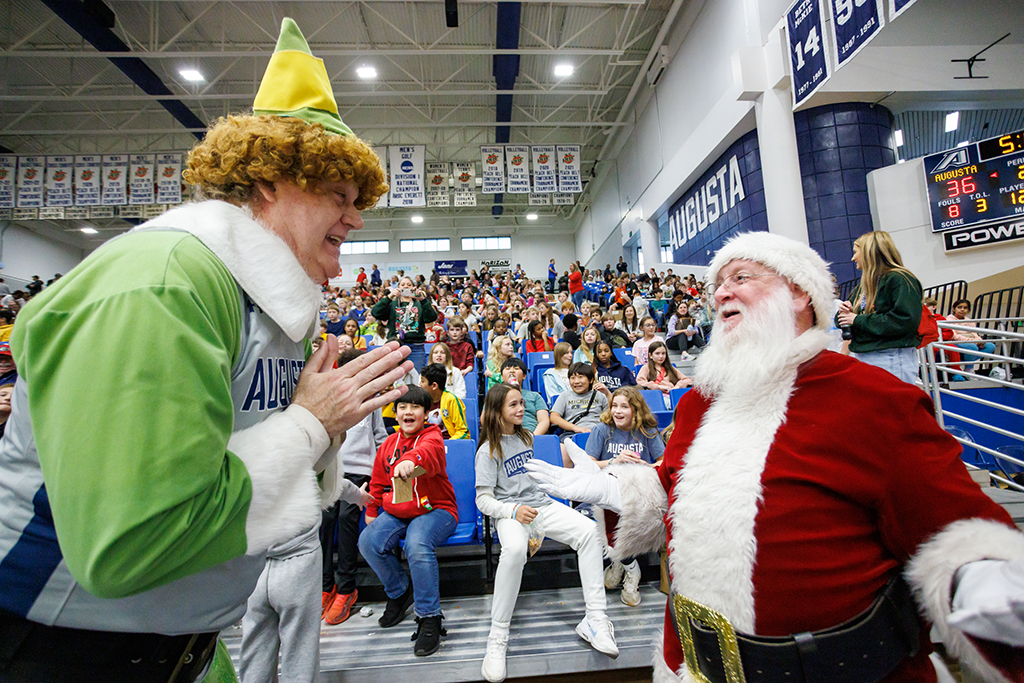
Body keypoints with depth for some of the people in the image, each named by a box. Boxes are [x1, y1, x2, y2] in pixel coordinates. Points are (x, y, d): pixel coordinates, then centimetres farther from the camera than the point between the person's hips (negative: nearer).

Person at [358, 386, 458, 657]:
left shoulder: (432, 437, -9)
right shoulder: (388, 445, 9)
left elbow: (427, 451, -37)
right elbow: (377, 484, 22)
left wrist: (412, 460, -58)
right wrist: (371, 512, 17)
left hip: (435, 509, -6)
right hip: (396, 511, 6)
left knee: (417, 544, -33)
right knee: (367, 542, -16)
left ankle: (429, 618, -14)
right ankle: (400, 591, 11)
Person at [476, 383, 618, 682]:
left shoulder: (526, 437, 16)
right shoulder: (488, 450, -4)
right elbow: (483, 500, -8)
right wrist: (513, 510, -25)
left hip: (541, 504, 6)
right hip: (509, 511, -5)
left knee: (588, 530, -20)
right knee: (515, 549, -39)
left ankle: (595, 619, -14)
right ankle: (497, 639, -23)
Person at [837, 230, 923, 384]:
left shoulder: (900, 280, -7)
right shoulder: (864, 285, 18)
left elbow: (906, 321, -20)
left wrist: (857, 319, -15)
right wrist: (845, 313, -4)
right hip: (862, 358, 8)